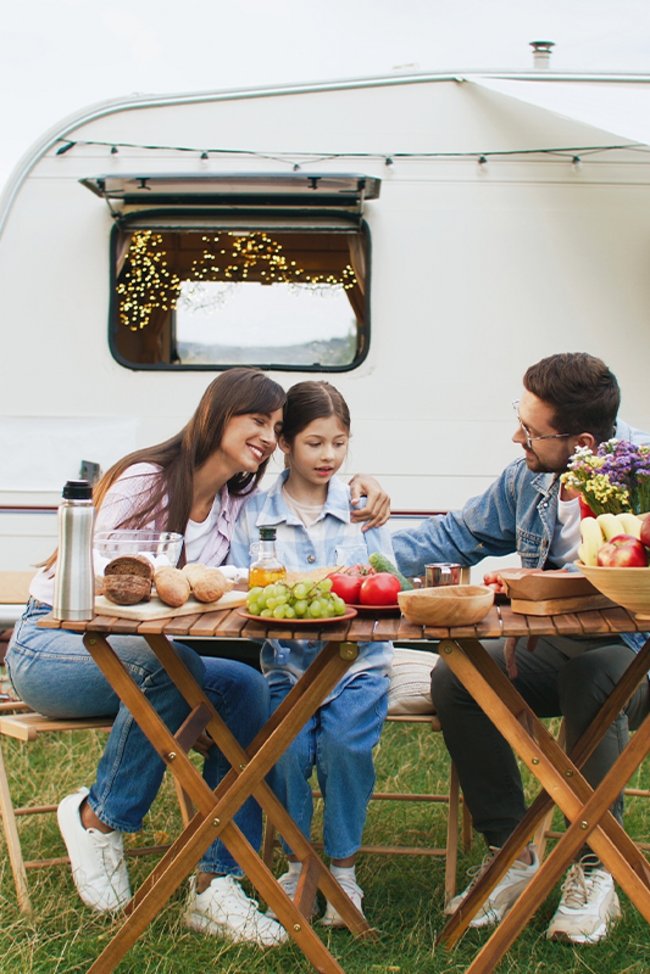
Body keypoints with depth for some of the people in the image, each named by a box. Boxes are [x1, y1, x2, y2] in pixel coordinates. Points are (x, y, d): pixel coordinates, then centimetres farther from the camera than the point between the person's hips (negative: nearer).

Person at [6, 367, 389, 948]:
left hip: (148, 657, 6)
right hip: (50, 645, -6)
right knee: (167, 663, -37)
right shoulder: (146, 480, -17)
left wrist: (361, 483, -1)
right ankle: (99, 818, -14)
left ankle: (216, 884, -23)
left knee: (248, 687, -22)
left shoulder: (239, 502, 5)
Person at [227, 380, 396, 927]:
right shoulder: (255, 514, 7)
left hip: (357, 661, 0)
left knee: (344, 742, -24)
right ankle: (298, 862, 3)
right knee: (287, 748, -23)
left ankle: (344, 867, -3)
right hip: (285, 663, 0)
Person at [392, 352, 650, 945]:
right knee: (455, 676, -15)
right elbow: (456, 535, 15)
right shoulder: (529, 479, 3)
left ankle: (593, 872, -21)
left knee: (591, 670, -38)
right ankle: (513, 857, -5)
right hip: (561, 648, 6)